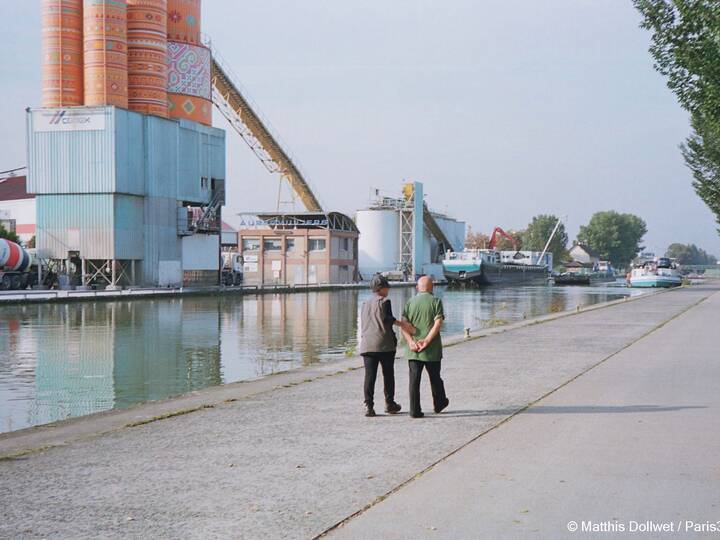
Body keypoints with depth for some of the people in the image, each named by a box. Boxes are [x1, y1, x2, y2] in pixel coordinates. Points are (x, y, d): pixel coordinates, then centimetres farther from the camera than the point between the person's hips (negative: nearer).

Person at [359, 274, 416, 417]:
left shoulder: (365, 304, 17)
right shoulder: (384, 301, -4)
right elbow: (386, 318, -19)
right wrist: (401, 324, -22)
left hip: (367, 344, 5)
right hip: (384, 344, -5)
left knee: (369, 375, 0)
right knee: (388, 374, 8)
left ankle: (368, 405, -7)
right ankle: (389, 403, 15)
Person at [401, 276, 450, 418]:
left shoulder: (410, 303, 7)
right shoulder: (435, 301, -2)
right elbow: (438, 323, -15)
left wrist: (411, 342, -12)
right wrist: (427, 340, -17)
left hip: (414, 349, 2)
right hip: (432, 349, -2)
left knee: (414, 379, 1)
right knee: (435, 377, 15)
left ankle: (415, 410, -4)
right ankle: (439, 403, 33)